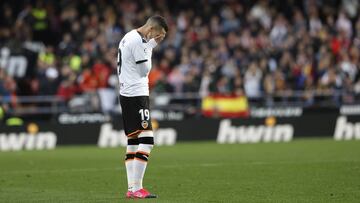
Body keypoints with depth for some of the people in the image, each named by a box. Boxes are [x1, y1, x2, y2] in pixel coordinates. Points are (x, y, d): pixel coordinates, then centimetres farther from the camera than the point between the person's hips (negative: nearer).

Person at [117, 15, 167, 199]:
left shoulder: (128, 37, 17)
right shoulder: (138, 41, -14)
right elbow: (144, 70, -12)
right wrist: (151, 45, -6)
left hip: (126, 94, 11)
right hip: (136, 95, -11)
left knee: (133, 141, 10)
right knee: (146, 140, -13)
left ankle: (132, 188, 9)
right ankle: (136, 188, -18)